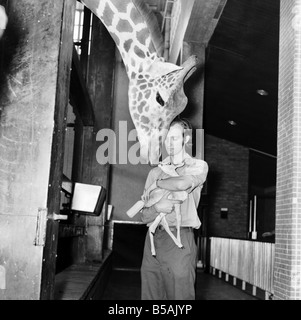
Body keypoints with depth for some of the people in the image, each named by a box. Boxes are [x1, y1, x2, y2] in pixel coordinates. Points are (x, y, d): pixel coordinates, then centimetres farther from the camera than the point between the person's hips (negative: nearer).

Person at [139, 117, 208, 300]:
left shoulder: (198, 166, 5)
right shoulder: (155, 172, 17)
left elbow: (182, 184, -19)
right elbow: (144, 215, 13)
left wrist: (157, 184, -1)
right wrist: (156, 208, -9)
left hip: (180, 239, -4)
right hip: (153, 239, 4)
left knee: (180, 295, -3)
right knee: (150, 295, 5)